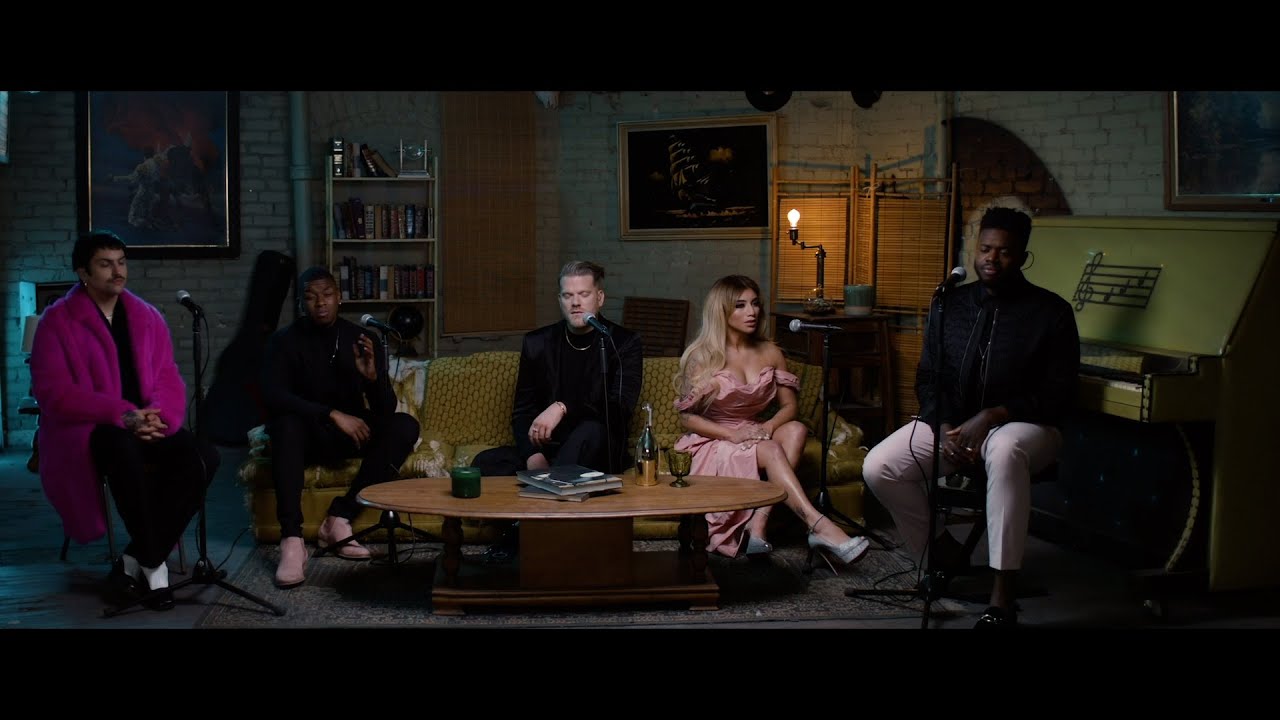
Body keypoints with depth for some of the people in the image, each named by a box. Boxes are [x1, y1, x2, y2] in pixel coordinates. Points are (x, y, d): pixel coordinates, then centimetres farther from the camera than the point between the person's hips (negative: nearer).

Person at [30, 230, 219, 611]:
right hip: (84, 430, -5)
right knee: (124, 451, -41)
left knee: (203, 457, -25)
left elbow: (169, 379, 8)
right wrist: (121, 415, -24)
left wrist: (158, 416, -16)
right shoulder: (57, 321, -3)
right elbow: (54, 393, -13)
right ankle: (154, 563, -27)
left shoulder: (148, 317, 11)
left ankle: (136, 559, -17)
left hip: (144, 427, 5)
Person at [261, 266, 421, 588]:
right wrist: (332, 414, -33)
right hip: (307, 434, -3)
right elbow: (273, 396, -24)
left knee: (405, 426, -22)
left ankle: (339, 518, -27)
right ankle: (292, 540, -44)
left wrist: (372, 376, -29)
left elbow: (386, 409, -6)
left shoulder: (361, 339, -2)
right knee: (286, 423, -36)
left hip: (350, 432, 3)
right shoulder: (284, 340, -9)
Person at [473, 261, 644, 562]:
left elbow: (621, 408, -17)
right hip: (545, 447, 2)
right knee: (486, 463, -25)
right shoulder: (537, 343, 6)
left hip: (597, 452, -2)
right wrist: (533, 455, -17)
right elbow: (522, 411, 4)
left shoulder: (624, 344, -3)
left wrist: (564, 408, -34)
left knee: (591, 430, -38)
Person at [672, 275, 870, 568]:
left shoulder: (769, 353, 7)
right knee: (770, 450, -34)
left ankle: (759, 523, -40)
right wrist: (733, 434, -21)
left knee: (795, 429, -28)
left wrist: (768, 427, -16)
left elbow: (789, 405, 7)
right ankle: (820, 527, -48)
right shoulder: (702, 356, -5)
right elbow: (687, 416, -7)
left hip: (757, 436, 4)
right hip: (713, 442, -4)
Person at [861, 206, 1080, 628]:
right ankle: (942, 550, 8)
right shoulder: (950, 305, 6)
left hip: (1022, 425, -4)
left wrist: (992, 416, -22)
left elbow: (1056, 395, -9)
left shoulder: (1051, 313, -6)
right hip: (951, 422, 4)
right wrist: (945, 428, -12)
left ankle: (1002, 600, -40)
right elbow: (927, 377, 8)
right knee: (877, 468, -19)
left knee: (1004, 451, -43)